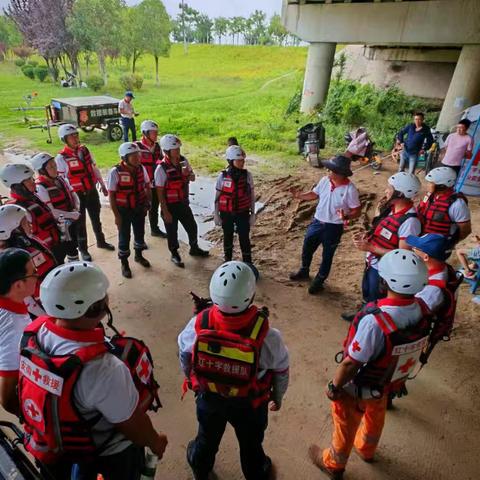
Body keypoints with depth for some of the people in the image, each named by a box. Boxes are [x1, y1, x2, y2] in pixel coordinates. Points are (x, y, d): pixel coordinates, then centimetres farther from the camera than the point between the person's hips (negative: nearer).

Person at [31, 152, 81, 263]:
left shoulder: (60, 179, 3)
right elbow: (50, 211, -23)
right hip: (58, 226, -8)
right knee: (60, 253, 2)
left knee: (73, 246, 23)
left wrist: (76, 209, -11)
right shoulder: (40, 188, -20)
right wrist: (71, 214, -21)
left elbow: (73, 195, 8)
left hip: (71, 221, 8)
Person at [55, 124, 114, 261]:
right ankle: (83, 250, 28)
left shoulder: (84, 150, 0)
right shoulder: (61, 158, -16)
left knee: (96, 219, 21)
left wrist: (102, 185, 14)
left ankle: (101, 241, 42)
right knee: (80, 223, 11)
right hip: (77, 195, -5)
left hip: (92, 191, 5)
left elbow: (94, 168, 10)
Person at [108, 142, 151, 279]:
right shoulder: (115, 172, -20)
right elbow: (111, 195, -15)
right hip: (124, 210, -4)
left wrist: (147, 202, 2)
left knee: (140, 233, 19)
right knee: (124, 237, 8)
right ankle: (124, 263, 28)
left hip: (139, 208, 5)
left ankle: (139, 255, 44)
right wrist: (116, 215, -15)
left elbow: (147, 186, 10)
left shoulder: (141, 168, -6)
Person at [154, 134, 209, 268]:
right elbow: (160, 192, -17)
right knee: (172, 232, 11)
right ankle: (175, 254, 31)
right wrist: (165, 211, -16)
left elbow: (193, 178, 8)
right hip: (170, 205, -6)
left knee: (192, 227, 18)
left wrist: (188, 174, -17)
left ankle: (194, 248, 41)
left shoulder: (183, 161, -4)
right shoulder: (161, 169, -21)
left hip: (183, 202, 6)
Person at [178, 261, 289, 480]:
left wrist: (193, 382, 13)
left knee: (207, 437, 34)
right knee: (251, 444, 30)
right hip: (249, 404, -2)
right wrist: (278, 396, 7)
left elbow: (185, 359, -9)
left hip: (208, 397, 2)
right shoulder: (267, 337, -36)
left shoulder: (198, 325, -31)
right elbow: (281, 372, -15)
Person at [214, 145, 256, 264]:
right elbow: (217, 197, -2)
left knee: (244, 239, 2)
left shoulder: (247, 175, -8)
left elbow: (252, 196, 0)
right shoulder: (222, 176, -11)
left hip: (243, 213, 0)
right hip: (227, 213, 0)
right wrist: (216, 214, 0)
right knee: (228, 238, 16)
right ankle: (227, 262, 36)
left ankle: (248, 264, 16)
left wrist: (252, 214, 0)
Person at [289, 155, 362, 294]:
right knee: (306, 249, 20)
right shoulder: (325, 180, -6)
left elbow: (357, 211, -15)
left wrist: (346, 216, -35)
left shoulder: (350, 189, -21)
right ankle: (304, 271, 48)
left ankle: (319, 281, 35)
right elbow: (315, 194, 11)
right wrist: (299, 196, -2)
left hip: (333, 228, -5)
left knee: (327, 256, 13)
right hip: (317, 222, 6)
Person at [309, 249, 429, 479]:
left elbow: (350, 364, -30)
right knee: (375, 418, 35)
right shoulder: (421, 311, -21)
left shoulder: (375, 320, -42)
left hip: (358, 388, -6)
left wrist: (333, 386, -13)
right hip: (386, 384, 6)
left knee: (346, 427, 22)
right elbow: (411, 349, -2)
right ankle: (366, 450, 65)